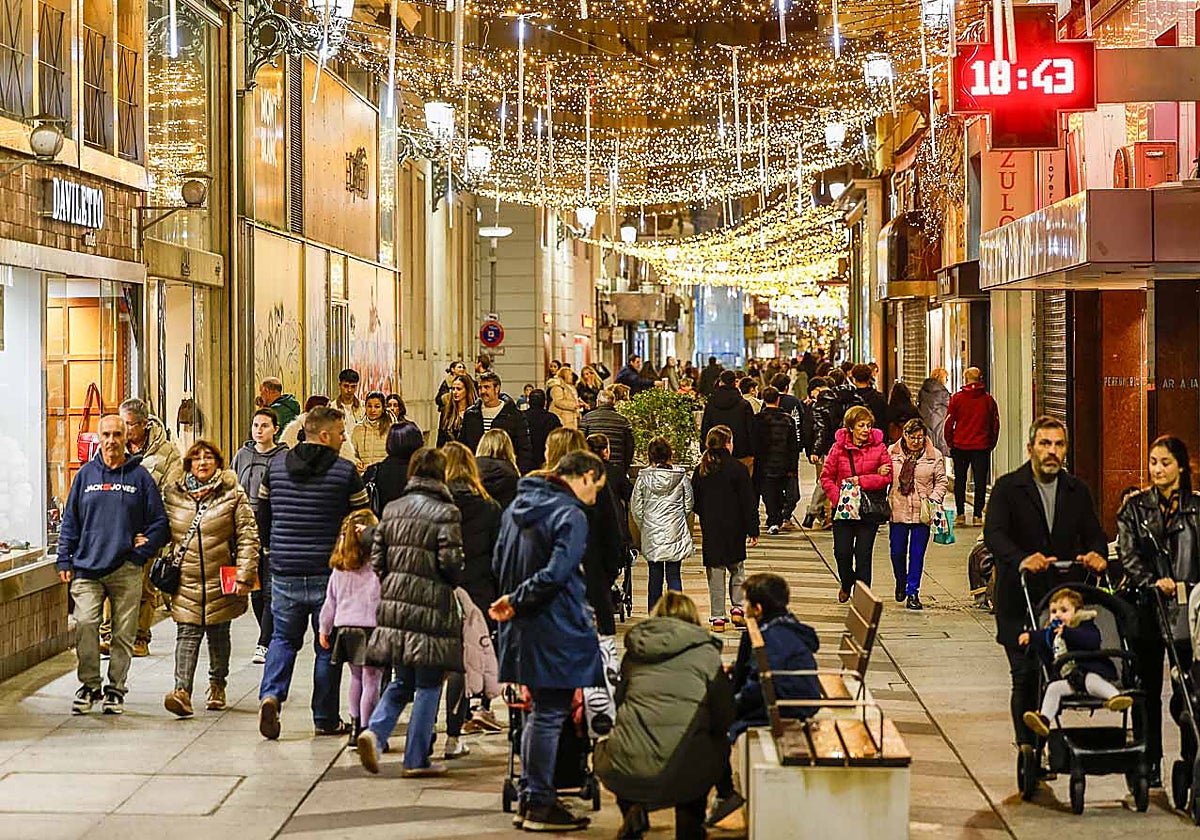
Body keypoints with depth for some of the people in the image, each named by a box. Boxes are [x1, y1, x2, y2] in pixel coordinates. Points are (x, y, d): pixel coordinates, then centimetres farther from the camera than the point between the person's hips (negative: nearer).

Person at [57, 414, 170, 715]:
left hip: (126, 569, -1)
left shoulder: (140, 476, 4)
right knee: (85, 624, -12)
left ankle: (115, 688, 15)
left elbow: (159, 522, 5)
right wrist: (64, 560, 5)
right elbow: (70, 521, 13)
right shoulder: (86, 474, 9)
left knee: (124, 633, 2)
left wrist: (142, 552, -6)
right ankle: (89, 685, 3)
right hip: (87, 568, 1)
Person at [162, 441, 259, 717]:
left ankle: (217, 685, 30)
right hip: (186, 580, 1)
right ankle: (182, 691, -17)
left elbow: (248, 536, -4)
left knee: (219, 635, 12)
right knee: (187, 634, -9)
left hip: (221, 580, -1)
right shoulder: (173, 495, 5)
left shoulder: (232, 494, -2)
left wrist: (245, 575, -10)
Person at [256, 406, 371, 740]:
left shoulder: (275, 467, 4)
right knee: (328, 646, 8)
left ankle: (271, 695, -8)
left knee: (284, 637, 15)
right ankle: (326, 719, 12)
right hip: (330, 572, -3)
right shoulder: (346, 472, -7)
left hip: (285, 572, 3)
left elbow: (263, 519, 11)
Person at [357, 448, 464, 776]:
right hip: (431, 607, -5)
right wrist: (458, 581, 8)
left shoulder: (391, 510, 8)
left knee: (401, 681, 17)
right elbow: (451, 563, -13)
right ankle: (417, 759, 7)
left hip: (394, 604, 5)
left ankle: (375, 731, -5)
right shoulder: (446, 513, -9)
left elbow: (377, 558, 8)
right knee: (428, 685, 5)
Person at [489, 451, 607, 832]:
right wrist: (516, 601, -14)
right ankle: (540, 805, 3)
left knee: (539, 711, 17)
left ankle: (529, 798, 22)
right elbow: (556, 573, -24)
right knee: (549, 715, -2)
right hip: (556, 630, -9)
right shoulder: (570, 515, -15)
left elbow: (498, 563, 17)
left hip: (522, 628, 9)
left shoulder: (517, 507, 12)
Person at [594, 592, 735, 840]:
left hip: (626, 772, 2)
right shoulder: (706, 651, 7)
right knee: (719, 746, 33)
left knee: (602, 750, 38)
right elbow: (724, 716, 6)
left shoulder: (634, 651, 16)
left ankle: (632, 809, 15)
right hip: (683, 774, -2)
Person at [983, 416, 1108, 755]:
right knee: (1025, 676, -6)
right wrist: (1021, 560, -35)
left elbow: (1093, 533, 7)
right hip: (1020, 600, -3)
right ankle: (1027, 746, 3)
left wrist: (1097, 554, -18)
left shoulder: (1077, 491, 12)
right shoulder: (1008, 488, -2)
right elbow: (993, 533, -16)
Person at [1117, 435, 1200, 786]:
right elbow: (1128, 555, -1)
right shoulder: (1135, 506, 7)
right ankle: (1150, 764, 13)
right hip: (1147, 607, 1)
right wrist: (1153, 581, -16)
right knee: (1147, 689, 6)